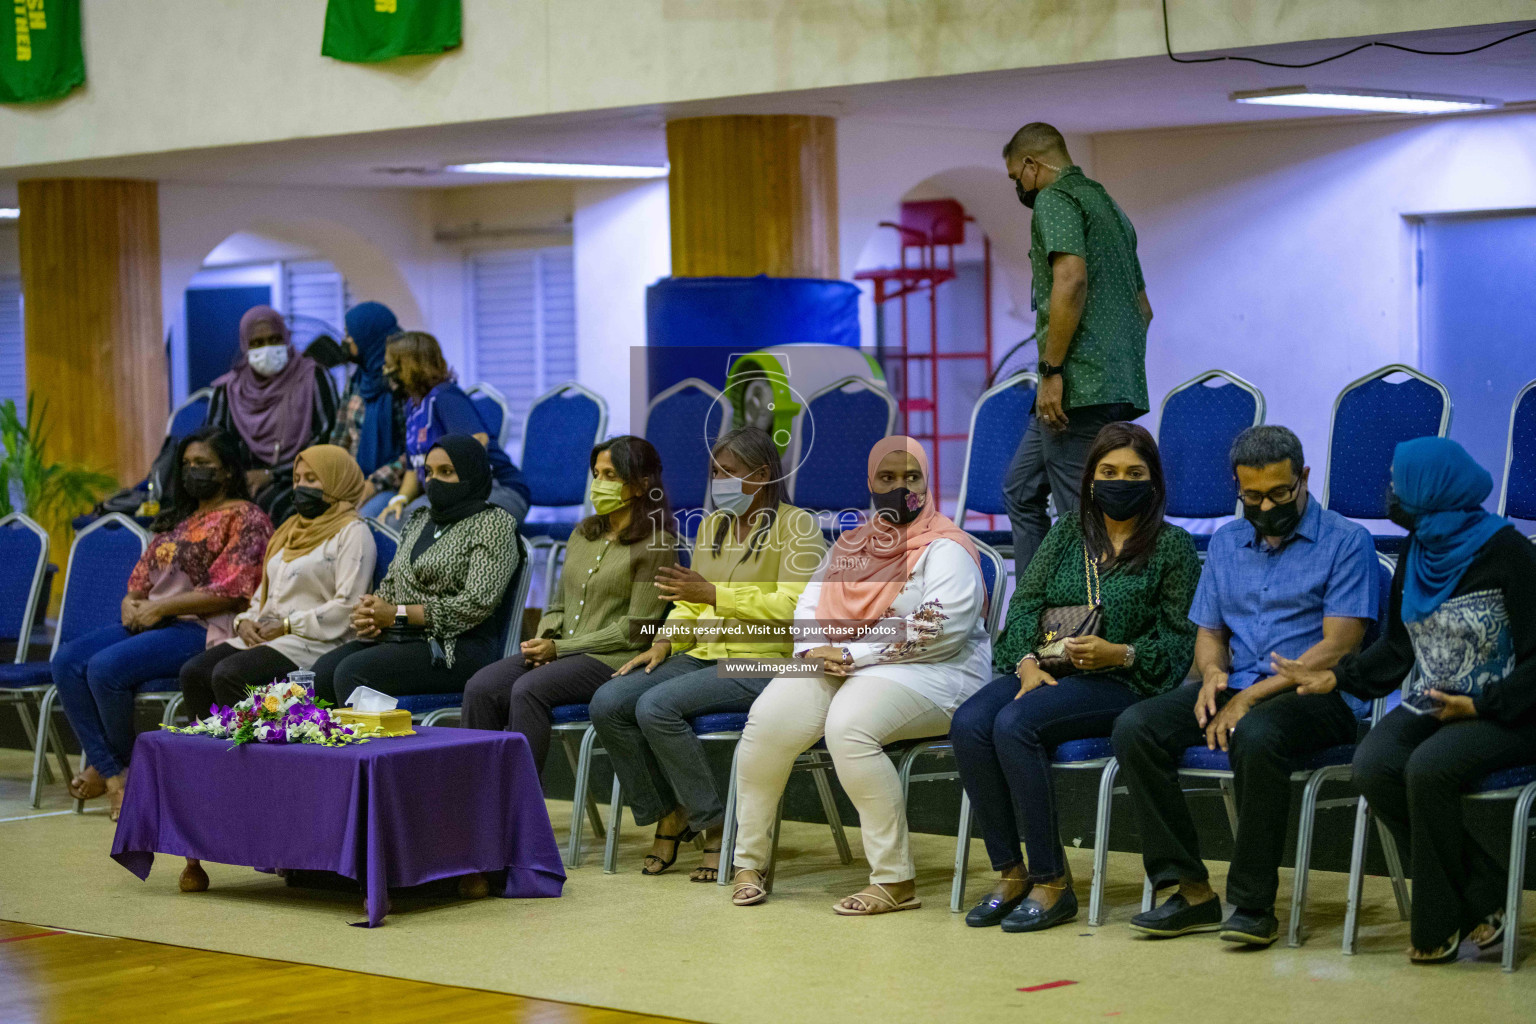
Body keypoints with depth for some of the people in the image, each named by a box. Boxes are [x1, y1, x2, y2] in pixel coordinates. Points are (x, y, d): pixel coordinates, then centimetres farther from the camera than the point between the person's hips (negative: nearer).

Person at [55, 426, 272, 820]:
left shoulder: (245, 518, -2)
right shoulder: (180, 519, 25)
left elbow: (230, 592, -13)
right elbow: (143, 575, 25)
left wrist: (161, 607, -15)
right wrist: (132, 601, 0)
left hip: (203, 628, -9)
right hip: (150, 622, 9)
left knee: (106, 666, -29)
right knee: (67, 661, -14)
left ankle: (115, 766, -7)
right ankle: (114, 774, -20)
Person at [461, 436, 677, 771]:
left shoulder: (656, 544, -3)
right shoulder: (583, 533, 20)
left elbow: (634, 630, -9)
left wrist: (560, 648, -11)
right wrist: (542, 640, -1)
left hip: (613, 660, -7)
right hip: (559, 654, 7)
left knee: (528, 689, -32)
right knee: (481, 687, -19)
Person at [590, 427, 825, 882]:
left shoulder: (796, 526, -4)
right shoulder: (713, 525, 19)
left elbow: (794, 606, -16)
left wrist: (716, 595, -21)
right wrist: (665, 641, 3)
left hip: (764, 661, -7)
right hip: (704, 655, 7)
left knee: (656, 706, -29)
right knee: (607, 703, -15)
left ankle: (718, 825, -16)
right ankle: (667, 815, -1)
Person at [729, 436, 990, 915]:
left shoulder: (945, 548, -4)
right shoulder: (850, 546, 20)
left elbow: (943, 631, -16)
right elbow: (811, 604, 17)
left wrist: (851, 653, -17)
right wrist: (812, 650, -8)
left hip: (931, 675, -6)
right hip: (838, 667, 6)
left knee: (848, 725, -36)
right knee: (769, 719, -21)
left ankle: (895, 881, -28)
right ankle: (750, 862, -5)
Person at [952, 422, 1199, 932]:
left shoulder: (1172, 545, 5)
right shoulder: (1068, 532, 18)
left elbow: (1180, 639, 1)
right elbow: (1026, 600, 12)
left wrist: (1119, 654, -15)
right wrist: (1028, 661, -7)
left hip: (1121, 683, -5)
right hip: (1044, 671, 5)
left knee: (1014, 725, -32)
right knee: (968, 724, -26)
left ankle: (1052, 882, -25)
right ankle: (1010, 872, -18)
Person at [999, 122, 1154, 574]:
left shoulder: (1054, 199, -6)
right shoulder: (1108, 206, 24)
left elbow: (1071, 279, -22)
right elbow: (1142, 307, 27)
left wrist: (1052, 371, -20)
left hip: (1079, 385, -10)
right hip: (1120, 388, 10)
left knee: (1079, 513, -8)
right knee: (1020, 489, 17)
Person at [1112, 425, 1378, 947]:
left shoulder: (1345, 542, -2)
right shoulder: (1226, 542, 18)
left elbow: (1338, 647, -10)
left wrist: (1251, 697, -16)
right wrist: (1212, 673, -3)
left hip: (1315, 695, -6)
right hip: (1235, 688, 6)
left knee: (1256, 736, -40)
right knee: (1134, 727, -20)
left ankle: (1253, 903, -28)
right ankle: (1190, 890, -17)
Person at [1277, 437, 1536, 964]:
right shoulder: (1418, 552, 11)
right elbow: (1396, 648, 19)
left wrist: (1479, 705, -21)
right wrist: (1337, 678, 5)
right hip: (1427, 706, 7)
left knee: (1427, 769, -33)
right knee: (1373, 766, -24)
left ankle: (1440, 924, -15)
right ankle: (1480, 897, -14)